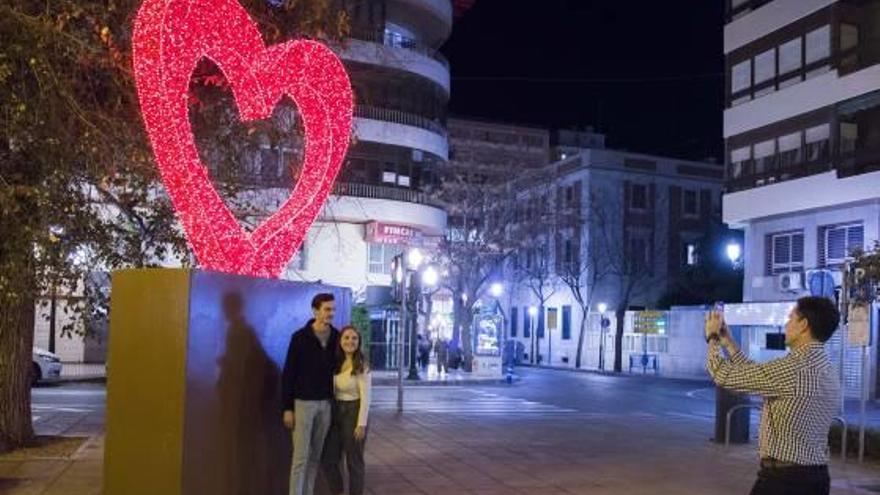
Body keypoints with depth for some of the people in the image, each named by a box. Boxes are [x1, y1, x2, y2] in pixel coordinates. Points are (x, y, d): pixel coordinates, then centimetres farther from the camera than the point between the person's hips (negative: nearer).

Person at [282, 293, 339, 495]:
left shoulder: (336, 337, 3)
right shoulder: (300, 337, -10)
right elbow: (288, 374, -9)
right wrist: (287, 407, -11)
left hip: (326, 403, 5)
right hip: (303, 402, -4)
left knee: (316, 456, 10)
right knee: (301, 456, -3)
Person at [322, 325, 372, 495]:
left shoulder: (361, 365, -13)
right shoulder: (336, 363, 6)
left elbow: (365, 396, -15)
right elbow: (333, 391, 9)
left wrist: (362, 423, -18)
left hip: (354, 412, -6)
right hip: (336, 412, 6)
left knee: (354, 460, 6)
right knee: (329, 458, 10)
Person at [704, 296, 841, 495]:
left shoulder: (795, 368, -21)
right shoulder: (824, 367, 9)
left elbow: (726, 376, -13)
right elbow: (756, 375, 16)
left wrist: (712, 337, 3)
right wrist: (727, 342, 19)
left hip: (783, 477, -9)